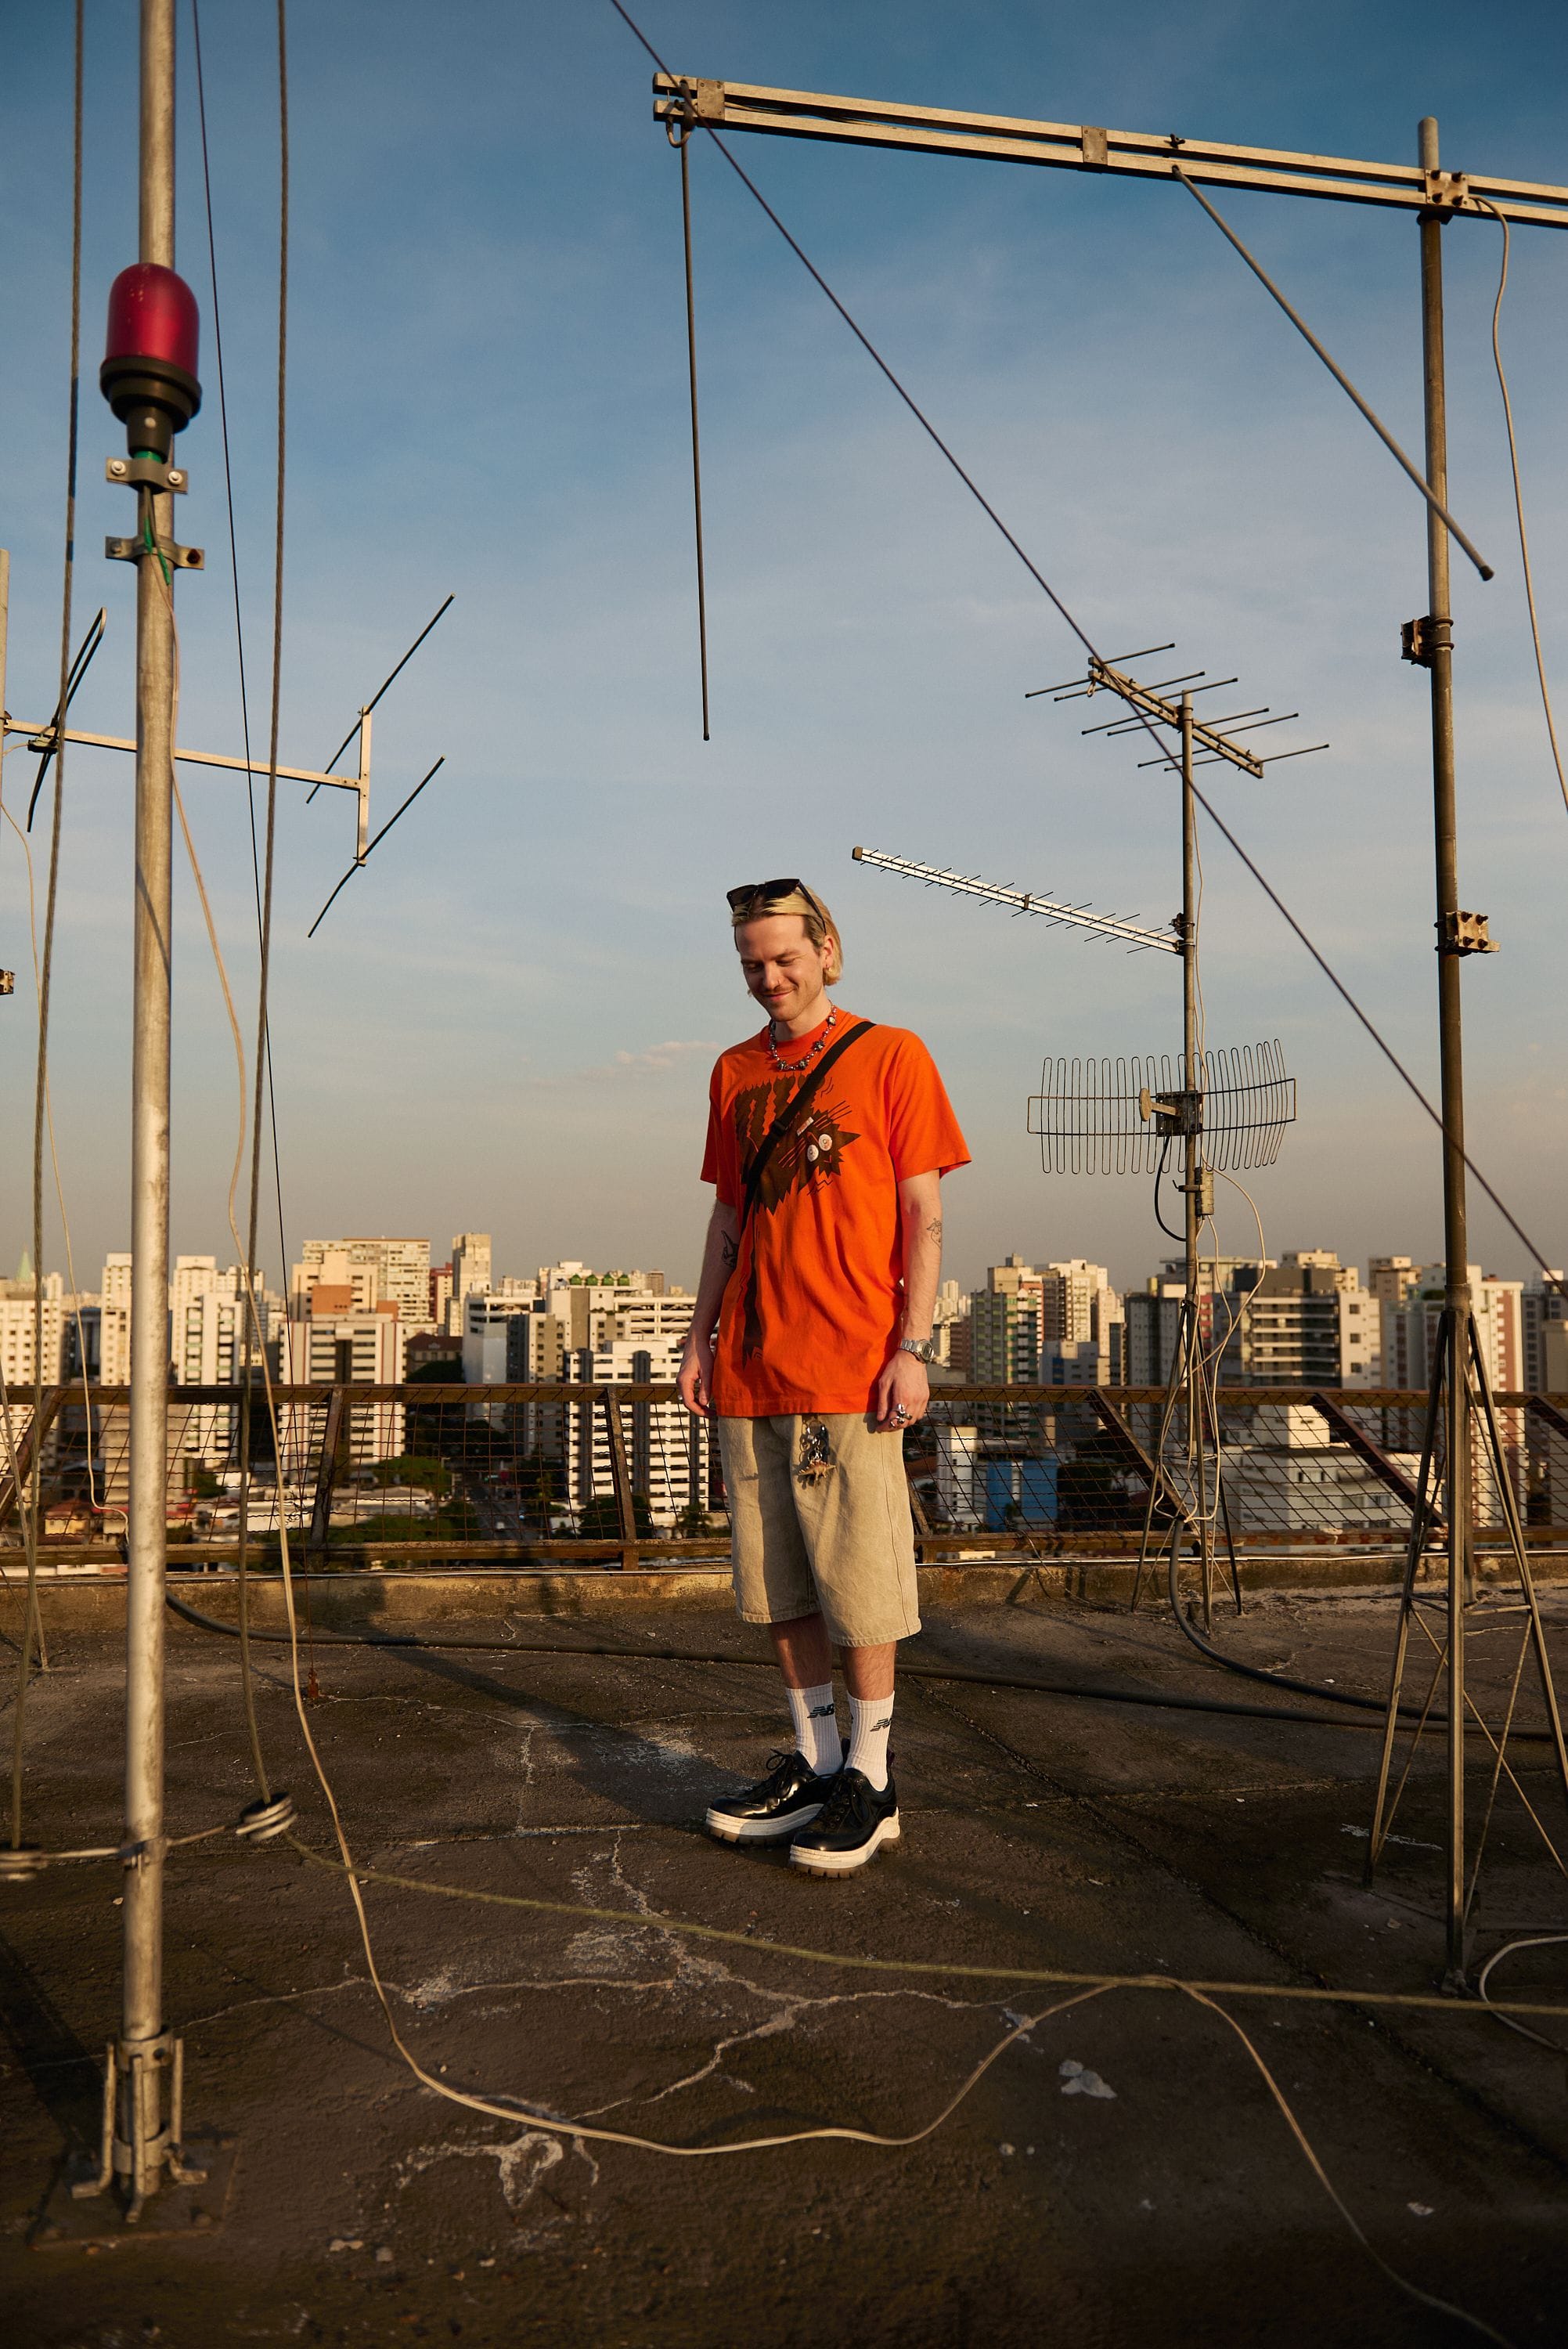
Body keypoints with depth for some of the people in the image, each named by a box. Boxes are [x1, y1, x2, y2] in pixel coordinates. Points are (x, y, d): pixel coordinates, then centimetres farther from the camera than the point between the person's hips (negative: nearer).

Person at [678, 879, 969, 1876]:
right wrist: (703, 1334, 11)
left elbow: (924, 1214, -4)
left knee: (859, 1585, 0)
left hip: (849, 1370, -5)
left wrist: (913, 1346, -12)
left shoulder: (891, 1056, -1)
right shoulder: (735, 1073, 15)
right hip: (749, 1368, 6)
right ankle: (815, 1763, 25)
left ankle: (872, 1782, 13)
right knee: (777, 1582, 11)